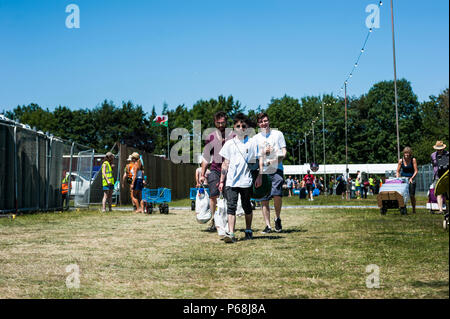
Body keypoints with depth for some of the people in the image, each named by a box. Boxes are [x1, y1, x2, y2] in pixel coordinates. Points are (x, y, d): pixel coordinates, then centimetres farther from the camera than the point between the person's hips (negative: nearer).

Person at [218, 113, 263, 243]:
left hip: (246, 180, -1)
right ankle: (230, 233, -15)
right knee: (231, 206, -9)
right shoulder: (229, 143, 10)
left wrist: (259, 176, -6)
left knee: (247, 206, 9)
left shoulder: (252, 142, 5)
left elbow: (259, 160, 5)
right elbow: (225, 163, 12)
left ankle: (248, 230, 26)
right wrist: (221, 181, 8)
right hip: (231, 181, 1)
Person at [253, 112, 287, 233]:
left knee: (277, 194, -20)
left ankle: (277, 218, 3)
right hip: (262, 171, 2)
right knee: (264, 199, -1)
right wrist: (263, 152, -9)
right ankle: (268, 225, 8)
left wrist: (275, 160, -13)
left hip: (276, 169, -2)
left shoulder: (277, 134, 10)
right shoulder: (256, 138, 13)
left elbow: (283, 152, 6)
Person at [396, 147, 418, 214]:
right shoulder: (401, 160, 2)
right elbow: (398, 171, 7)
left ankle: (414, 210, 8)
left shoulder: (413, 160, -4)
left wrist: (411, 178, -17)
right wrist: (398, 178, -7)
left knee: (412, 195, -5)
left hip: (411, 178, -2)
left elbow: (416, 171, -5)